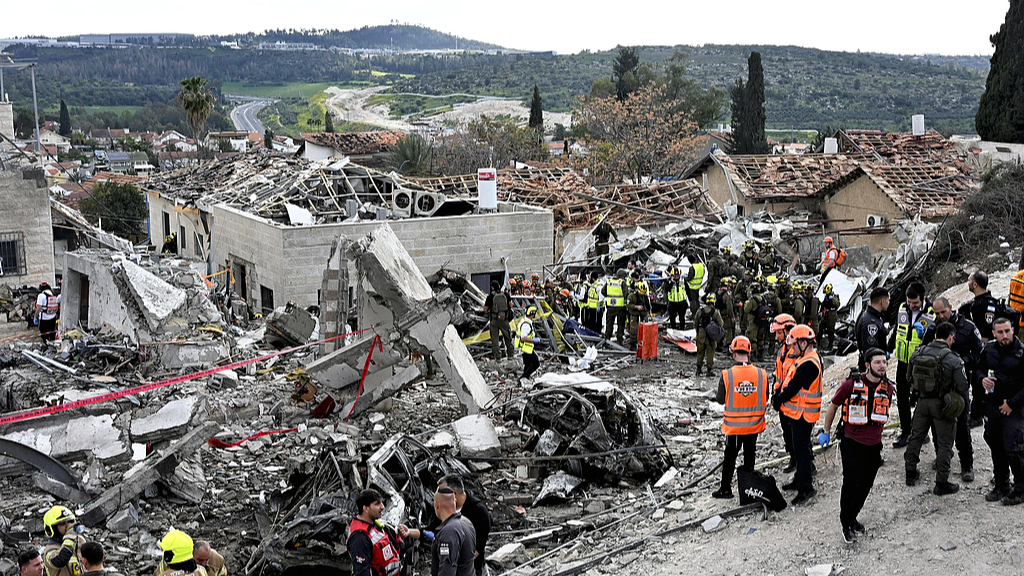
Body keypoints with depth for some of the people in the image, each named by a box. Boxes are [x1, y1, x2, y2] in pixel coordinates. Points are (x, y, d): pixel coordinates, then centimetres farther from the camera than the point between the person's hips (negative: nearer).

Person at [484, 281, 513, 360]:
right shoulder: (506, 294, -3)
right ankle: (509, 354, 22)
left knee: (495, 338, 7)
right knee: (507, 337, 17)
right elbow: (510, 305, 4)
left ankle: (497, 356, 5)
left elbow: (485, 309, -6)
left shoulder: (490, 296, -11)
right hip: (504, 319, 2)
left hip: (494, 320, -2)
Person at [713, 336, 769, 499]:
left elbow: (720, 399, -8)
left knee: (730, 456, 12)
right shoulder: (762, 374, -11)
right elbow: (765, 399, 0)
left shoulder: (727, 375, -18)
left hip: (733, 424, -2)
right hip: (754, 424, 2)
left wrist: (716, 396, 13)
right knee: (749, 454, 17)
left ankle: (725, 489, 20)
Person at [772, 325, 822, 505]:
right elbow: (790, 381, 15)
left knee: (801, 449, -5)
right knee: (799, 447, 21)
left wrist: (778, 400, -9)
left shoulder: (809, 364, -24)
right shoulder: (804, 359, 10)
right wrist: (779, 397, 4)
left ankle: (806, 488, 2)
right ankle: (800, 480, 34)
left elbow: (793, 388, -23)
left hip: (803, 414, -11)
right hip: (797, 412, 11)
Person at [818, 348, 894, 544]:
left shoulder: (888, 388, 0)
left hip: (874, 445, 5)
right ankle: (847, 525, 10)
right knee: (851, 484, -6)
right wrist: (826, 432, 8)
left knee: (866, 485, 12)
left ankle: (853, 516, 33)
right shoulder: (851, 384, -14)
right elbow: (833, 406, 0)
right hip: (852, 443, -5)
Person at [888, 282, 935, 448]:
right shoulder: (902, 309, -1)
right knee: (902, 399, 11)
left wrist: (923, 334, -32)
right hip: (903, 362, 5)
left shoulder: (931, 315, -16)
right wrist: (888, 350, 17)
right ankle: (905, 432, 23)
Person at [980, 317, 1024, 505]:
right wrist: (982, 379, -4)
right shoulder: (989, 349, 3)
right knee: (996, 448, 13)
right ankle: (1001, 486, 27)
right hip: (992, 405, 5)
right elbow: (980, 368, 19)